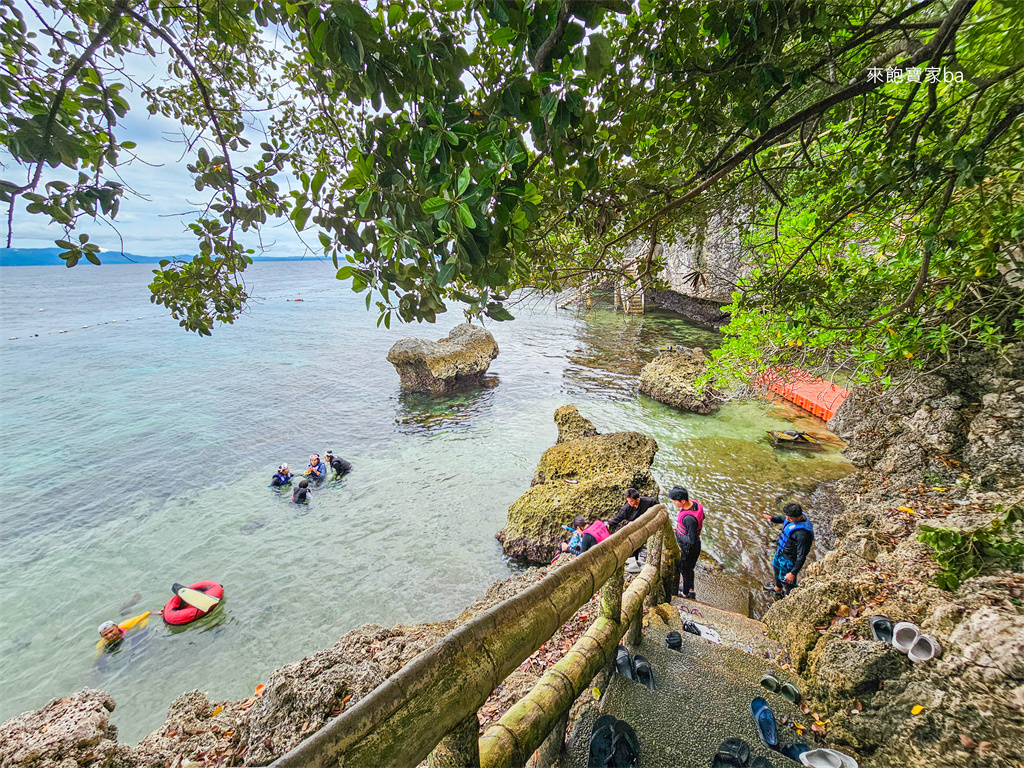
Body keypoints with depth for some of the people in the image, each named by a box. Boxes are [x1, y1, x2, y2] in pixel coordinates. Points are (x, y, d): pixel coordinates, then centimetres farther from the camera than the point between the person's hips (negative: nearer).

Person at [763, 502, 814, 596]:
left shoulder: (803, 534, -39)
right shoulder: (794, 517, -14)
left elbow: (801, 556, -32)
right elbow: (782, 518, 12)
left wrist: (793, 573, -27)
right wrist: (772, 518, -6)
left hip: (789, 560, -10)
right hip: (780, 551, 10)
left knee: (788, 582, 11)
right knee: (776, 567, 33)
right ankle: (778, 588, 61)